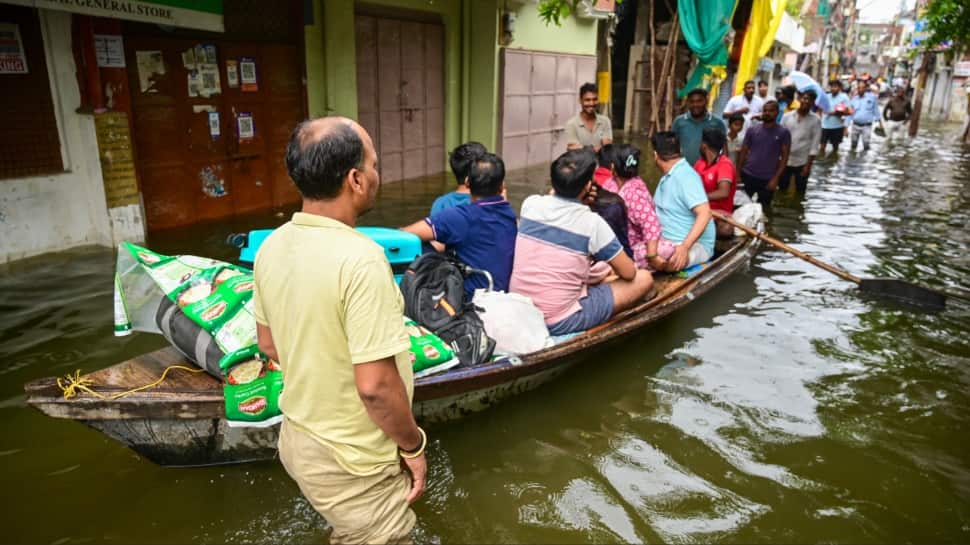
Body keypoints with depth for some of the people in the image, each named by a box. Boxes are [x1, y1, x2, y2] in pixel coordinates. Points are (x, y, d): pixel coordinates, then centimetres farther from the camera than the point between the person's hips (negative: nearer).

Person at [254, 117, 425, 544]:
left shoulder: (272, 247, -5)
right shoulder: (360, 258, -30)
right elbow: (375, 385, -29)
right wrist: (413, 446, -12)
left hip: (297, 440, 7)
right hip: (352, 467, -7)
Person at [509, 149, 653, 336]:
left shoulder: (530, 204, -3)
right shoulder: (591, 223, -16)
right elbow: (628, 273, -3)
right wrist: (609, 268, 17)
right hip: (558, 322, -6)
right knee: (644, 278, 4)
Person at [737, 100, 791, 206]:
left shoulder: (783, 132, -1)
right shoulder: (752, 130, 4)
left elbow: (784, 156, -3)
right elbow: (744, 151, 8)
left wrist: (776, 177, -11)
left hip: (768, 178, -1)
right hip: (748, 175, 1)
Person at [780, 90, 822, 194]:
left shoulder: (815, 120, -6)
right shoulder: (787, 116, 0)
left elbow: (815, 145, -7)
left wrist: (808, 165, -12)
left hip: (802, 162, -2)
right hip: (785, 161, 2)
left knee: (799, 192, 9)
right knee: (781, 190, 13)